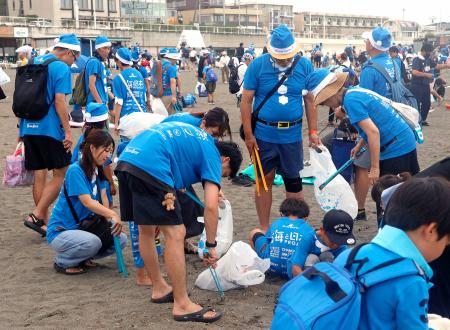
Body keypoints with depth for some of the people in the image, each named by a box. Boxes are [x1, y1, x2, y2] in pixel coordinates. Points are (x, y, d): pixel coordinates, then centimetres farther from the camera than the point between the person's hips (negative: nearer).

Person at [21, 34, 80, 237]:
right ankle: (36, 216, -5)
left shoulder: (34, 63, 16)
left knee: (40, 175, 10)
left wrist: (22, 128, 24)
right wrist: (68, 131, -14)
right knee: (60, 175, 2)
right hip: (49, 129, -8)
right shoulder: (61, 68, -8)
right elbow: (59, 101, -16)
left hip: (28, 127, 8)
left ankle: (45, 222, 15)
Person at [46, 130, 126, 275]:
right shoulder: (75, 170, -18)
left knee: (121, 239, -8)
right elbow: (88, 202, -28)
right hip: (60, 231, -8)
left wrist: (112, 222, -18)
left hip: (82, 227, 8)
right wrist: (113, 215, -39)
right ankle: (62, 261, -7)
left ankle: (82, 258, 10)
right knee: (93, 242, -35)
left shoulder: (98, 171, 7)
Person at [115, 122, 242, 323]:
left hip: (125, 161, 9)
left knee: (146, 229, 20)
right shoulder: (212, 155, 9)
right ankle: (182, 305, 1)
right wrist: (211, 245, 10)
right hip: (150, 166, -9)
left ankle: (159, 289, 34)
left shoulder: (193, 137, 32)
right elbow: (211, 207, 0)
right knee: (175, 234, -3)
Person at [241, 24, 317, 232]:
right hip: (263, 134, -1)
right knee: (265, 180, 8)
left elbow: (310, 101, 6)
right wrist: (248, 135, -7)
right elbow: (246, 101, -4)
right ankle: (264, 228, 21)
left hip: (292, 135, 1)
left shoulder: (304, 65, -1)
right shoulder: (257, 65, -7)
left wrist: (313, 132, 2)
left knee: (293, 181, 9)